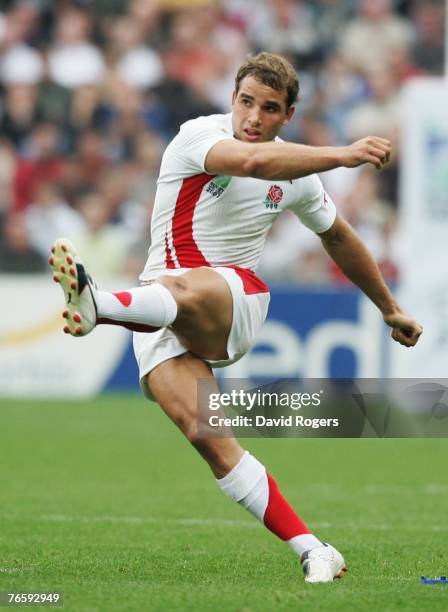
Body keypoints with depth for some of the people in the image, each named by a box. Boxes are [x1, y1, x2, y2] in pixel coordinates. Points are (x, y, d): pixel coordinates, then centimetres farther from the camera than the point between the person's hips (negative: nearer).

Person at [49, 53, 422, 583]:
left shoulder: (295, 173, 10)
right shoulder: (198, 136, -4)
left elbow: (338, 237, 29)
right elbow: (253, 161, -27)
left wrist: (390, 309, 37)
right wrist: (341, 155, -35)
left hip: (235, 300, 1)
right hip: (161, 318, -1)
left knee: (181, 288, -37)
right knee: (204, 434, -22)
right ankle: (311, 552, -19)